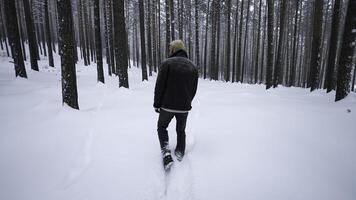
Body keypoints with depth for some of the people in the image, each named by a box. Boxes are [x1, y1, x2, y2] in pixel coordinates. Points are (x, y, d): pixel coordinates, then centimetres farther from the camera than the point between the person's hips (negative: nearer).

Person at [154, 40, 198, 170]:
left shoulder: (167, 63, -10)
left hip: (167, 106, -3)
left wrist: (157, 104, -1)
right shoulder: (193, 66, 5)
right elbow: (194, 90, 8)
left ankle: (166, 153, 5)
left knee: (162, 127, 19)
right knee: (181, 130, 22)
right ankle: (180, 154, 30)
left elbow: (159, 86, -12)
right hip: (184, 107, 4)